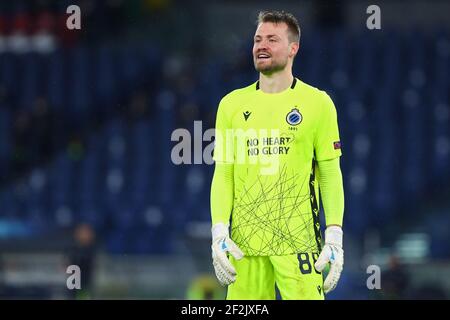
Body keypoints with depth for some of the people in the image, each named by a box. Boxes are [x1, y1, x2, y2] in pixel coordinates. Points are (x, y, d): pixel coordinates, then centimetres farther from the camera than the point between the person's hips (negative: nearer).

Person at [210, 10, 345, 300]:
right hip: (244, 240, 2)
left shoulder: (317, 102, 4)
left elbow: (330, 174, 3)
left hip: (298, 240, -2)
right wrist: (219, 233, -1)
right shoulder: (232, 104, 11)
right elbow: (223, 174, 10)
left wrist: (334, 236, -5)